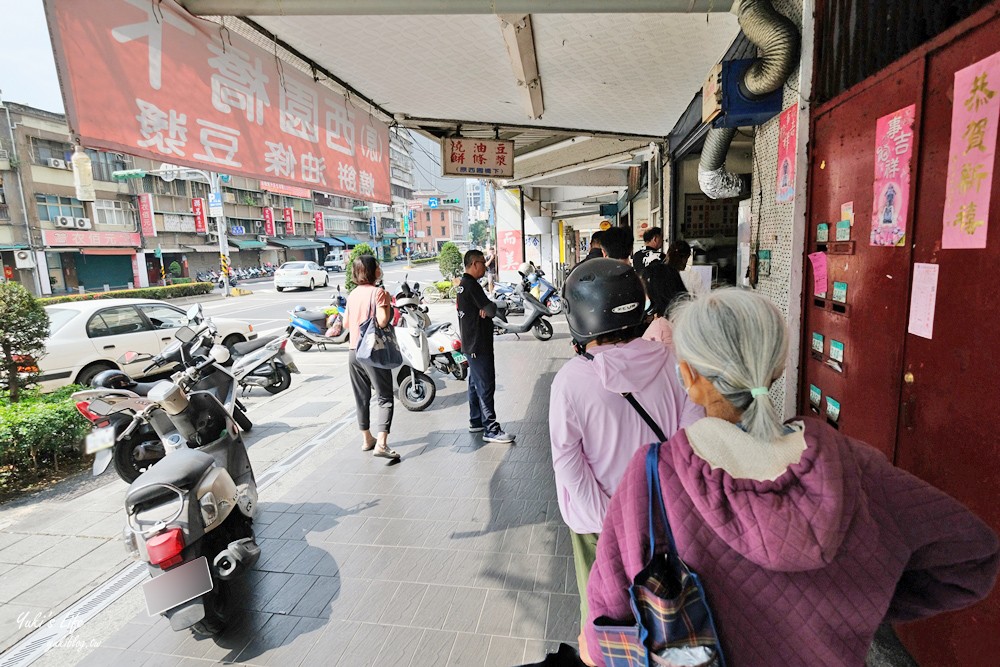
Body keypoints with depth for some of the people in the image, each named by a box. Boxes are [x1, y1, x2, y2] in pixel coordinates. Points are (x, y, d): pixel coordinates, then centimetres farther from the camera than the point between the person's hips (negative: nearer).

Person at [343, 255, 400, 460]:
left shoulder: (353, 294, 10)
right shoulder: (377, 292, -11)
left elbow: (346, 323, 15)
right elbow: (382, 321, -21)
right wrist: (388, 303, -5)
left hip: (354, 351, 7)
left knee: (361, 398, 14)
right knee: (385, 398, -2)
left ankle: (367, 439, 26)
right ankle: (381, 444, -12)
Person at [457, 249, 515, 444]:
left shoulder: (463, 285, 15)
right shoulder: (472, 285, -18)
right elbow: (490, 309, -22)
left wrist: (484, 309, -8)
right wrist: (490, 307, -2)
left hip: (470, 343, 11)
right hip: (479, 344, -11)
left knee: (475, 383, 17)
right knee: (486, 386, -7)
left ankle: (476, 422, 27)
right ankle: (491, 430, -3)